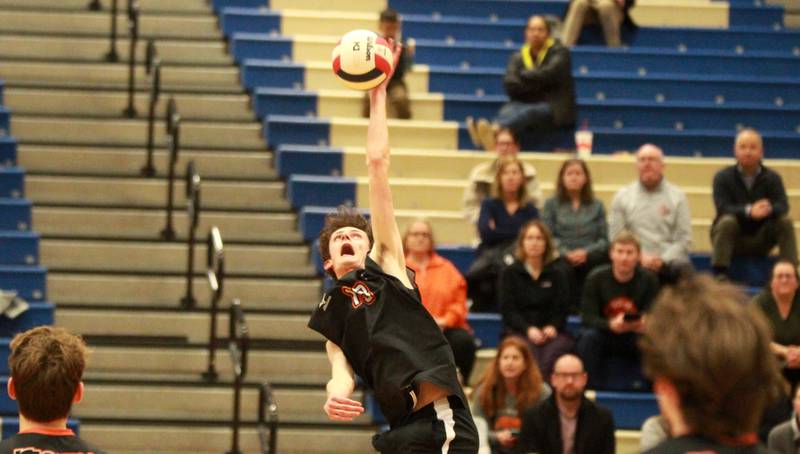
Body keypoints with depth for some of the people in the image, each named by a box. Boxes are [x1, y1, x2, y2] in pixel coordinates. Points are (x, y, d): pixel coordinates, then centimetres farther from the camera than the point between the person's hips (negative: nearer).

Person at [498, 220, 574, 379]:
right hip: (520, 330, -1)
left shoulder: (556, 275, 18)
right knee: (530, 351, -36)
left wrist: (553, 327, -14)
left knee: (556, 348, -35)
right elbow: (507, 310, 3)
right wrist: (528, 329, -14)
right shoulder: (510, 274, 13)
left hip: (550, 330, 1)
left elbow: (561, 308, 9)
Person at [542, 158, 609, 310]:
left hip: (589, 257, 1)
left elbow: (604, 239, 9)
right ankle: (569, 308, -29)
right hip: (561, 257, -1)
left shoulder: (596, 206, 19)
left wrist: (586, 252, -11)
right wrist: (566, 253, -13)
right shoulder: (552, 204, 16)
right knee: (565, 267, -37)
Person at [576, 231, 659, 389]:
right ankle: (589, 388, -25)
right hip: (604, 335, 0)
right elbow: (587, 317, -15)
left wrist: (644, 324, -36)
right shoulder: (596, 278, -9)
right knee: (588, 337, -32)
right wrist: (610, 325, -36)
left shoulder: (648, 279, -7)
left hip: (636, 336, 0)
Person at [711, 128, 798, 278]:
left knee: (785, 222, -21)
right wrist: (749, 211, -40)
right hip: (733, 239, -2)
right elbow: (722, 208, -21)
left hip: (760, 242, 2)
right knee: (727, 221, -32)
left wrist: (769, 209, -41)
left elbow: (783, 207, -15)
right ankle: (719, 275, -34)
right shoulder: (723, 177, -6)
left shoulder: (772, 178, 0)